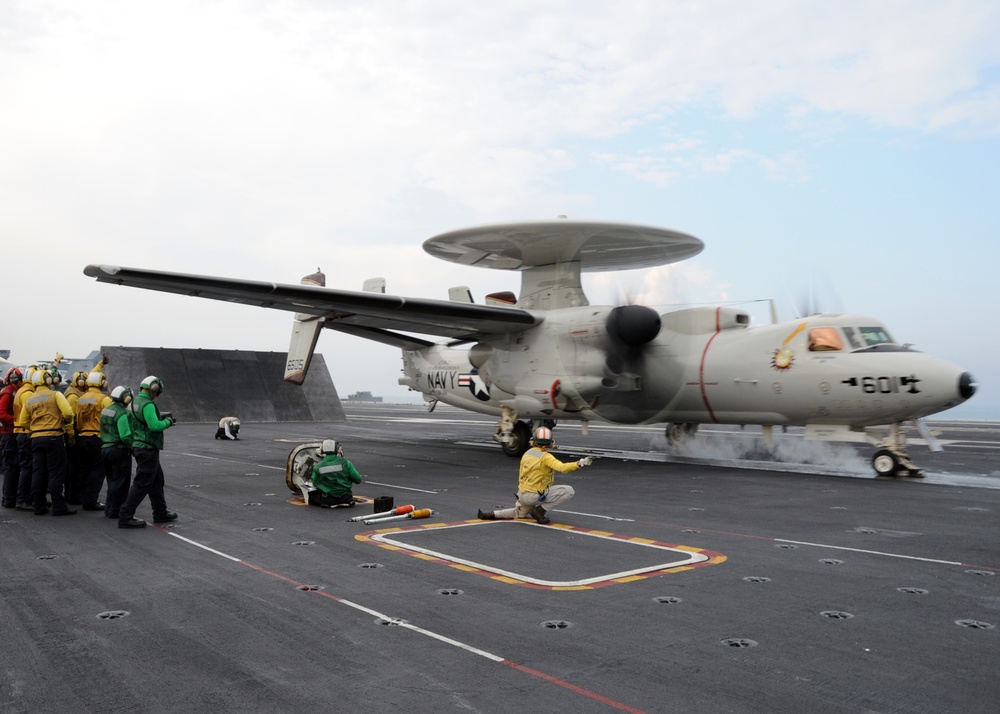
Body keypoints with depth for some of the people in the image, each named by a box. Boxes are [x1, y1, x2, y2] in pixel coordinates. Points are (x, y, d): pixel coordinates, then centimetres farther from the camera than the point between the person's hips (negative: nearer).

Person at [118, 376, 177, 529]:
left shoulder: (136, 401, 12)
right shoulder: (147, 404, -19)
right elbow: (155, 426, -27)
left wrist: (161, 418, 11)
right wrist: (168, 422, -9)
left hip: (139, 446, 10)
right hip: (148, 449, -10)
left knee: (157, 480, 17)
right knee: (142, 483, -4)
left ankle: (161, 513, 25)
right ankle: (125, 517, -1)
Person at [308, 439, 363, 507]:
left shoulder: (318, 467, -10)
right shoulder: (345, 463, -11)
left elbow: (315, 484, 5)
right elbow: (358, 480, -6)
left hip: (328, 500, -2)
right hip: (345, 498, 3)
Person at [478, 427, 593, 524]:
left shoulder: (527, 453, 6)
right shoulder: (545, 457, -16)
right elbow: (562, 468, -33)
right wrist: (580, 463, -36)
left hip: (522, 493, 8)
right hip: (533, 495, -8)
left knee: (520, 513, 38)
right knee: (569, 491, -9)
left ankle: (491, 514, 19)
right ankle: (540, 510, -5)